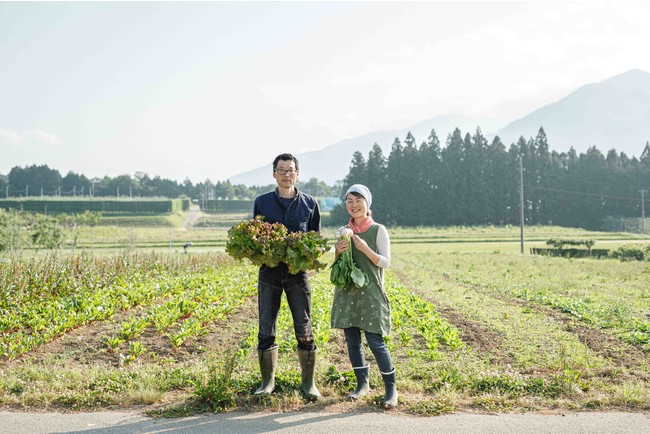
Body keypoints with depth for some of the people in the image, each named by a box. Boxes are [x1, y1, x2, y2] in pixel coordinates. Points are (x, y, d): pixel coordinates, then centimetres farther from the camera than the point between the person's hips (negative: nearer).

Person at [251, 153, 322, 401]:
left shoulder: (309, 203, 7)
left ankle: (308, 383, 10)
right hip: (269, 271, 1)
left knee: (304, 331, -1)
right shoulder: (262, 202, 8)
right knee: (266, 331, 3)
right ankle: (267, 382, 16)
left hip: (297, 271, -1)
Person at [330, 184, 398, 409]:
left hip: (370, 293, -5)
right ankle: (362, 383, 21)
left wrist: (365, 249, -19)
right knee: (352, 341, 7)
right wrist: (338, 252, -6)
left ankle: (391, 388, 4)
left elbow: (385, 262, -5)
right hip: (347, 292, 5)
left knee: (375, 341, -8)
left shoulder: (378, 230, -2)